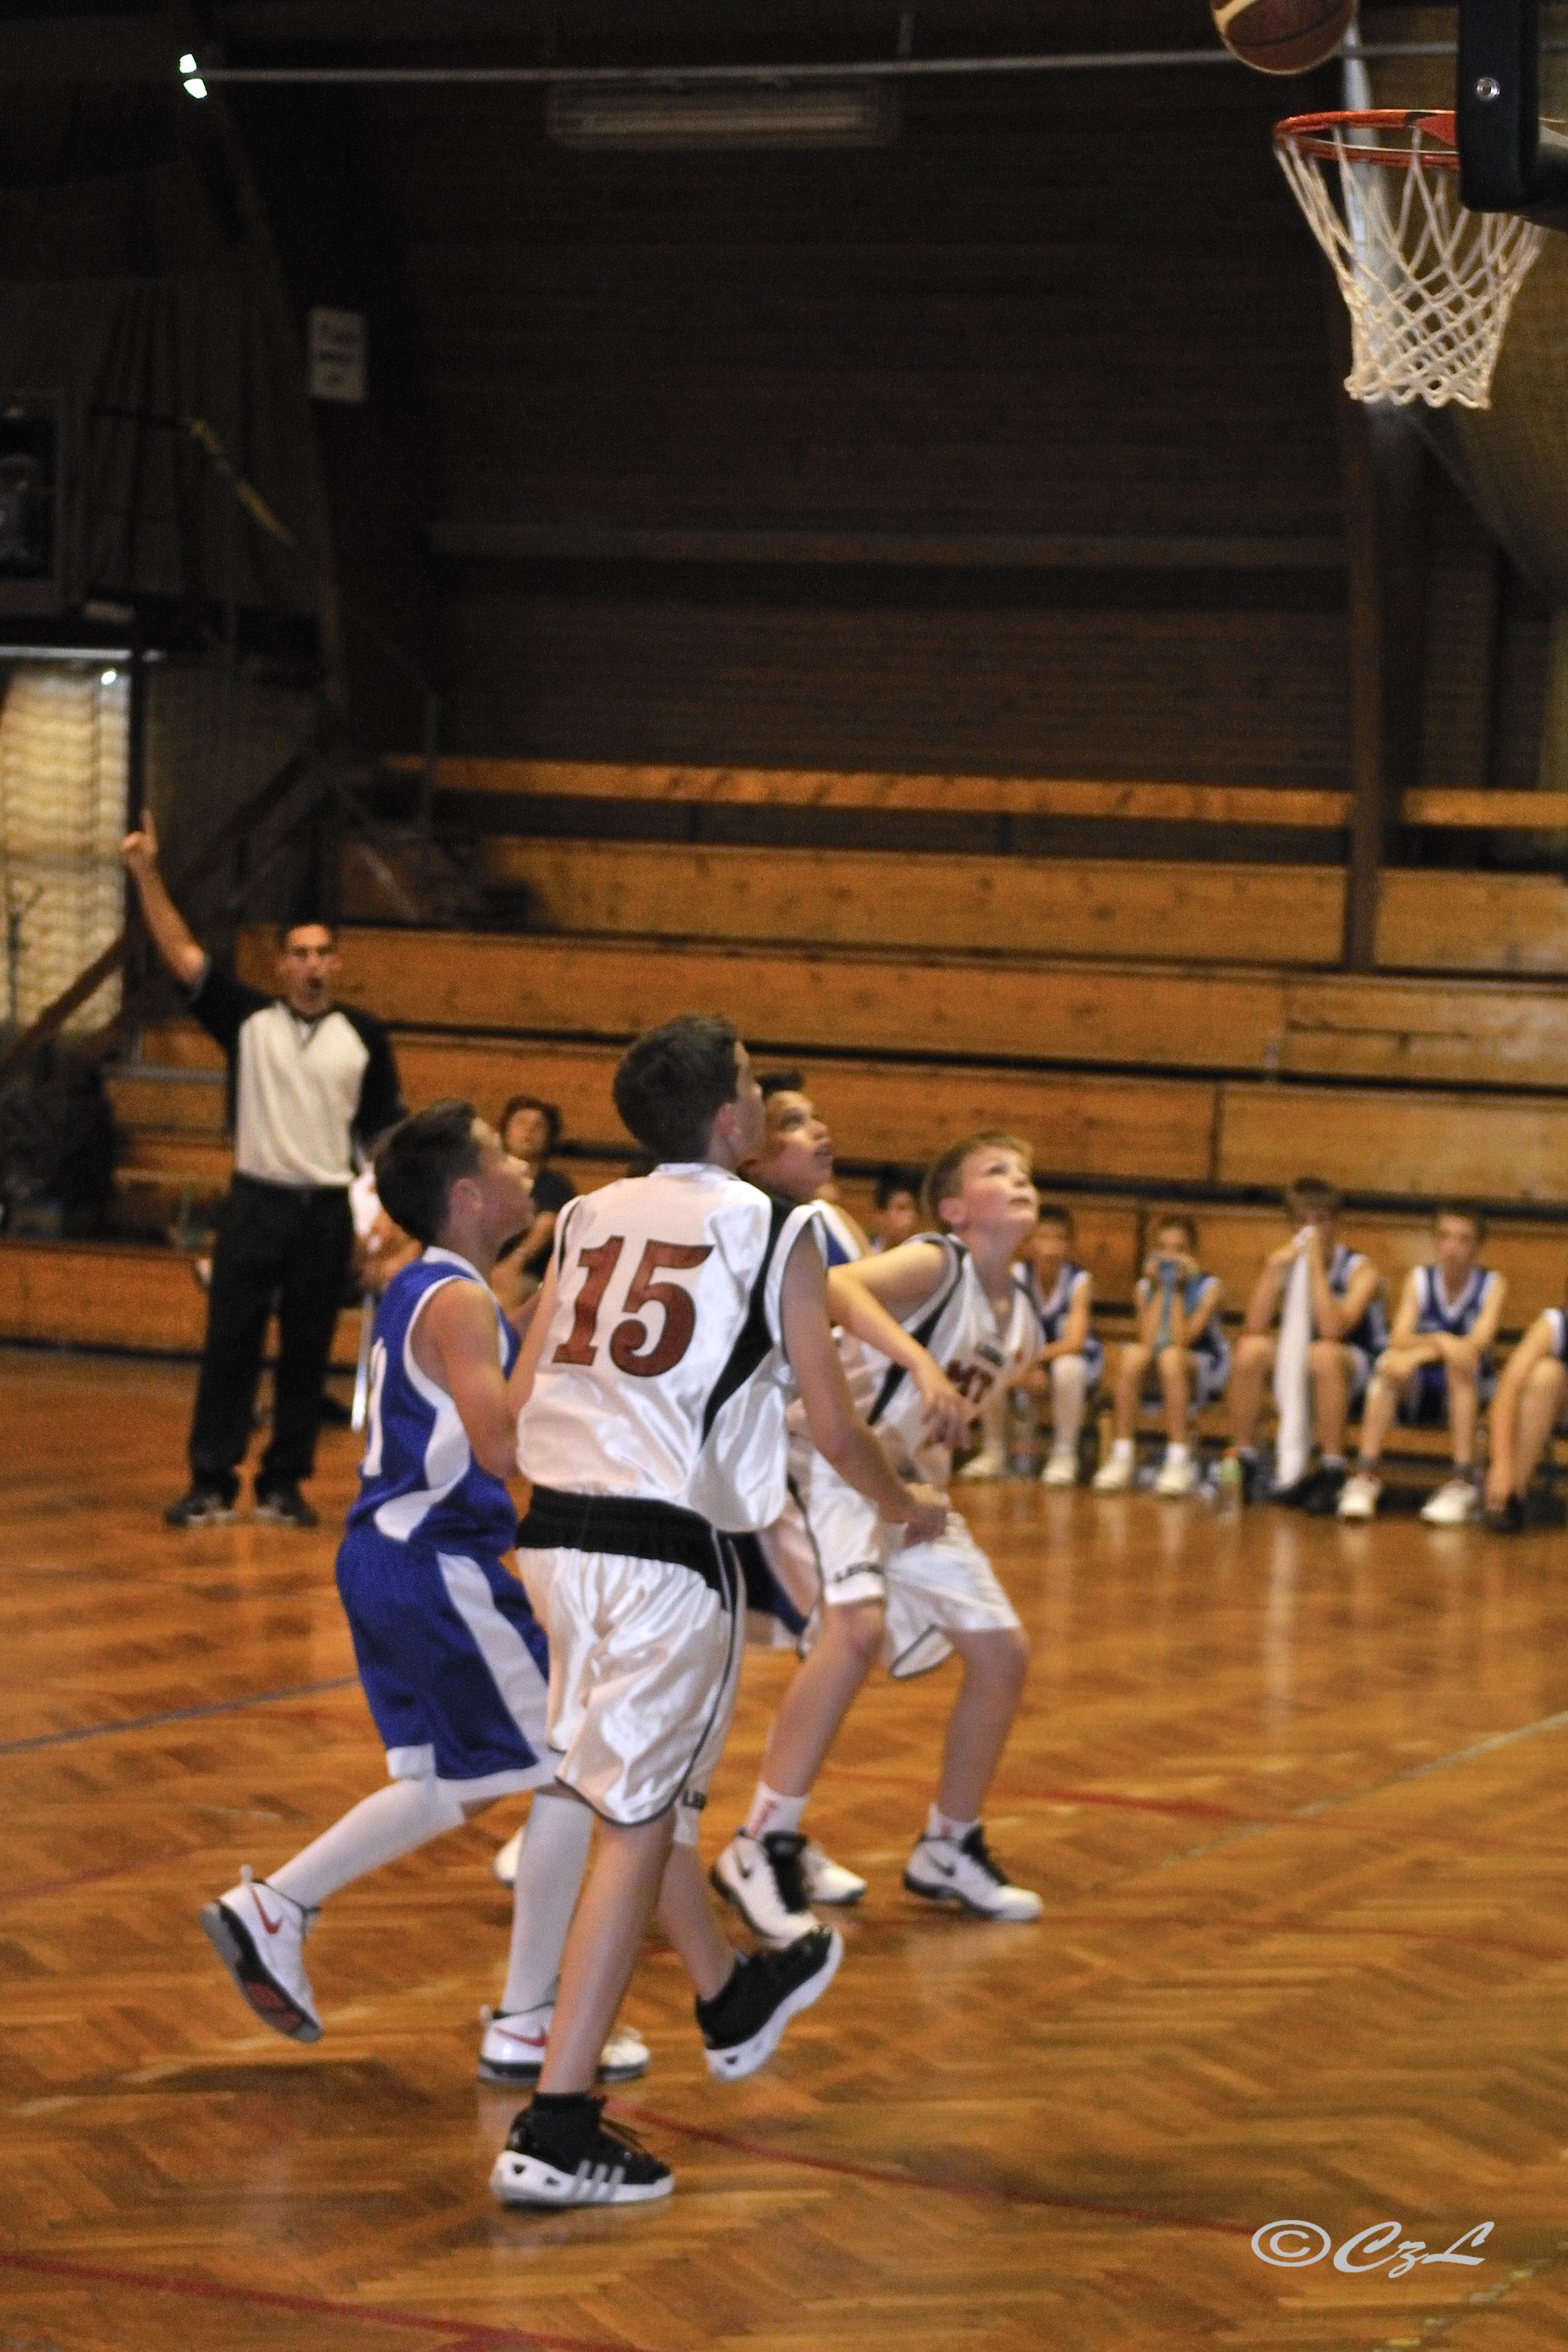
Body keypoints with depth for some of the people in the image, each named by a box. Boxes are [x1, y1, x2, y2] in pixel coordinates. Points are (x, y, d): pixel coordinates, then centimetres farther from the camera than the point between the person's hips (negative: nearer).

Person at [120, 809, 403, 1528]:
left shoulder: (364, 1035, 4)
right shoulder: (247, 1018, 2)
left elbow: (386, 1127, 8)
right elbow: (181, 952, -5)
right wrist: (147, 875, -15)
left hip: (328, 1211, 1)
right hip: (255, 1203, -1)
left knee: (306, 1353, 5)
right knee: (229, 1344, -1)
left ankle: (284, 1483, 13)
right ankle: (211, 1483, 2)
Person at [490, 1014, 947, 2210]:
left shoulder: (590, 1218, 12)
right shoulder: (776, 1231, -2)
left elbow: (527, 1389, 13)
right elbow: (832, 1420, 1)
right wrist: (904, 1505, 20)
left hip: (557, 1527, 6)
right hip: (669, 1549, -6)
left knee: (656, 1786, 26)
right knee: (636, 1825, -2)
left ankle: (731, 1997, 49)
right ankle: (557, 2131, -5)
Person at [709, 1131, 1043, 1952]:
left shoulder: (1019, 1314, 8)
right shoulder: (934, 1265, -16)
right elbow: (837, 1286, -37)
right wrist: (905, 1350, -51)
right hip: (839, 1465, -9)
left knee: (1002, 1652, 8)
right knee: (858, 1623, -31)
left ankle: (947, 1851, 24)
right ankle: (761, 1847, -25)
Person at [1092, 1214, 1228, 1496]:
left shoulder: (1209, 1287, -9)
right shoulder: (1145, 1287, 0)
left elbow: (1181, 1340, -22)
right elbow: (1148, 1340, -16)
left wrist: (1178, 1289, -19)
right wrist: (1160, 1289, -15)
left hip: (1205, 1372, -3)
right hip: (1158, 1378, 3)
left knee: (1171, 1356, -36)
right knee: (1134, 1353, -30)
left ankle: (1180, 1461, -37)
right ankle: (1121, 1458, -29)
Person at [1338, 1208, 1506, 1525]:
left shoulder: (1492, 1285, -4)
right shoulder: (1419, 1279, 0)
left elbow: (1478, 1344, -20)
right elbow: (1400, 1339, -15)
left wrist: (1422, 1350, -33)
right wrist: (1440, 1341, -36)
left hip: (1468, 1392, -1)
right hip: (1416, 1392, 1)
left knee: (1461, 1360, -34)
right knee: (1392, 1362, -31)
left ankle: (1463, 1483, -36)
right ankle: (1365, 1476, -33)